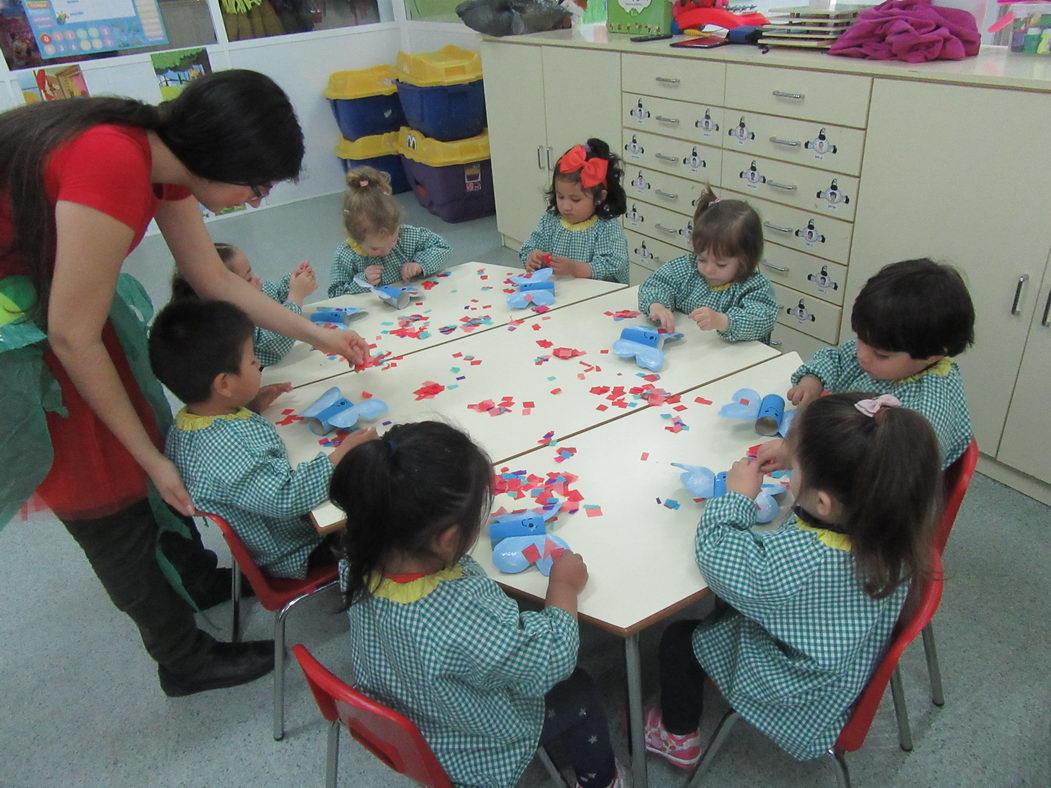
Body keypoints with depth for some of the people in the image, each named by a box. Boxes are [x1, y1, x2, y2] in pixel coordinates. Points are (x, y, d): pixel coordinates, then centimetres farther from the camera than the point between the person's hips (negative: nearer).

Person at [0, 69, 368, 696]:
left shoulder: (164, 156, -6)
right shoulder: (114, 169, -33)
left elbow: (216, 280, 6)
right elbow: (73, 338, -26)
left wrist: (318, 334, 11)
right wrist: (151, 458, -16)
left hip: (51, 287, 8)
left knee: (151, 443, 16)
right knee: (107, 491, 2)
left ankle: (194, 577, 40)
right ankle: (186, 658, 22)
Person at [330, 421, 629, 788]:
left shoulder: (361, 560, -25)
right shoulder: (463, 615, -47)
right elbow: (552, 661, -29)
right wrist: (564, 585, -14)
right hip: (469, 758, -6)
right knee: (580, 691, 20)